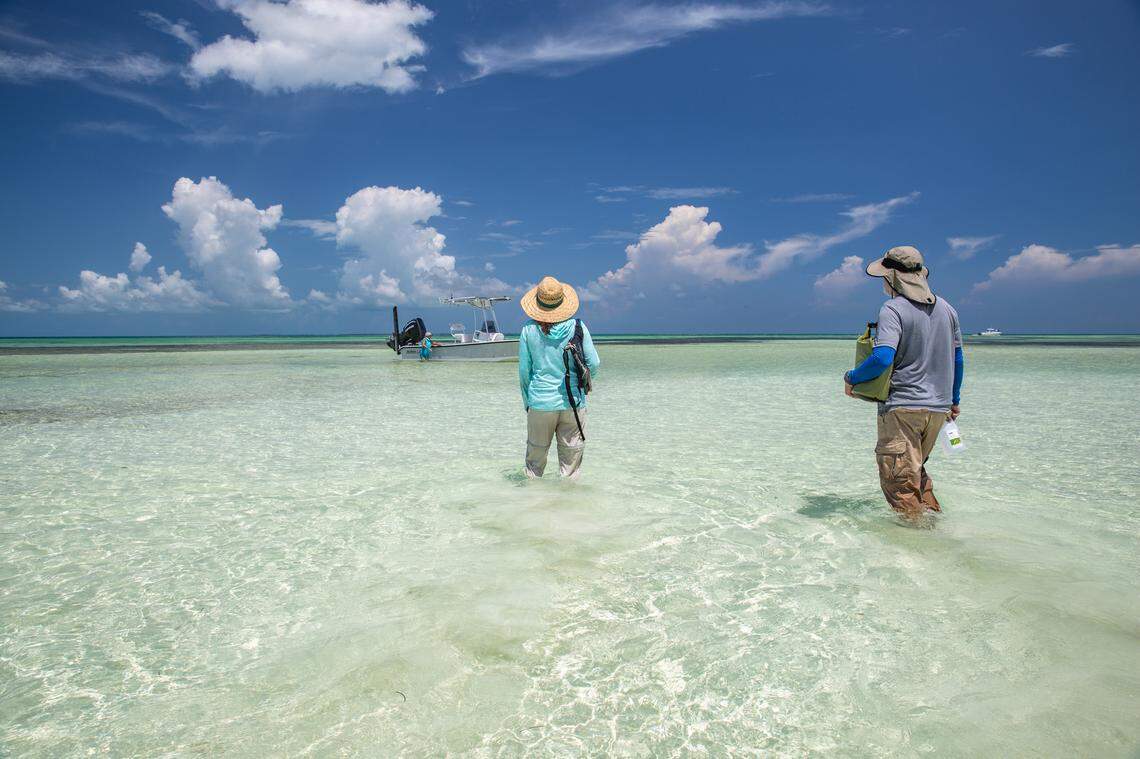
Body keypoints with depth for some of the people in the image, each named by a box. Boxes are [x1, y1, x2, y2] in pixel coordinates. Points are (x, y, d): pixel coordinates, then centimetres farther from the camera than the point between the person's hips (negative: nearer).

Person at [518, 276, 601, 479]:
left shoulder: (529, 329, -4)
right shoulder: (577, 327, -4)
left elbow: (524, 371, 0)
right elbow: (594, 364, -5)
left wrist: (527, 402, 13)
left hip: (540, 403, 0)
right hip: (573, 402, 0)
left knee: (535, 460, 13)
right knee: (570, 459, 9)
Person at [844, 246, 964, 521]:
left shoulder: (893, 309, -12)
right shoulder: (946, 309, 10)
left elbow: (883, 358, -25)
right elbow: (958, 360, 16)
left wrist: (851, 378, -9)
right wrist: (954, 400, 27)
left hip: (902, 407, -8)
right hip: (938, 407, 8)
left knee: (899, 479, 1)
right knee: (916, 468, 24)